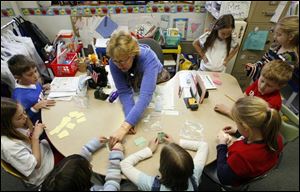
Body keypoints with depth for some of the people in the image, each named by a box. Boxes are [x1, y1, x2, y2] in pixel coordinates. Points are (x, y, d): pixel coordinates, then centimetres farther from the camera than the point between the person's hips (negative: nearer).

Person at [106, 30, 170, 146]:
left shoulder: (149, 58, -42)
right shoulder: (113, 62, -29)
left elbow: (145, 96, -52)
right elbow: (124, 91, -30)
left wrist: (124, 127, -61)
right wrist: (130, 118, -47)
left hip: (158, 82, -2)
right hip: (134, 84, 2)